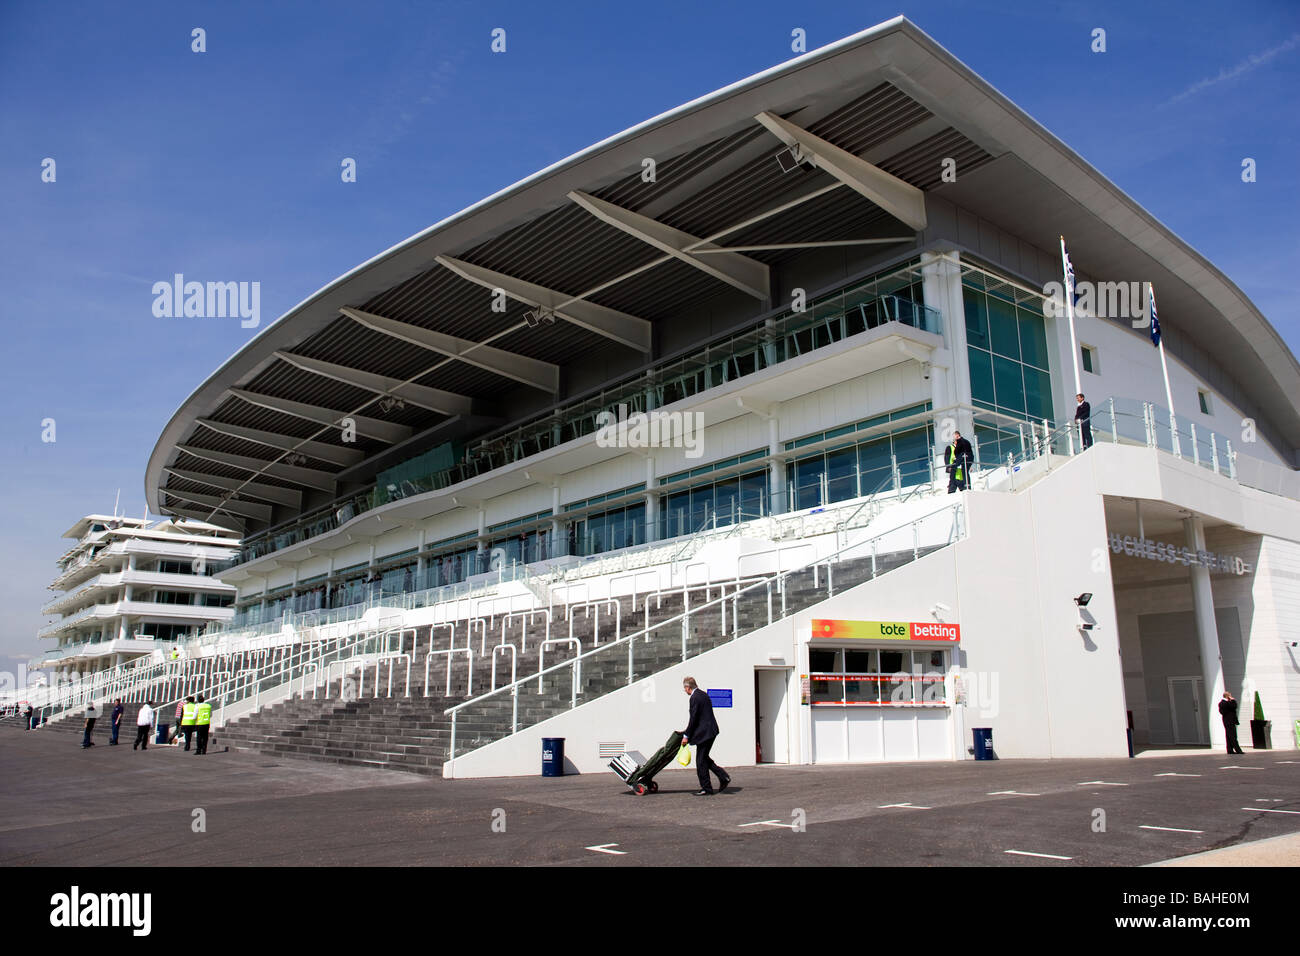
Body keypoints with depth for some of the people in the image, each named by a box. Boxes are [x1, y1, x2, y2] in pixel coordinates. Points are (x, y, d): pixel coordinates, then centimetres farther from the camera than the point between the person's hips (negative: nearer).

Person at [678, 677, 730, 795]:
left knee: (701, 761, 0)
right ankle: (723, 776, 12)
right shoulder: (703, 694, 14)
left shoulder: (695, 698, -16)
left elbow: (693, 719, -18)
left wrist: (686, 736, -10)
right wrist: (688, 731, 23)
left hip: (704, 732, -10)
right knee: (703, 758, 18)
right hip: (711, 730, 10)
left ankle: (706, 789, 6)